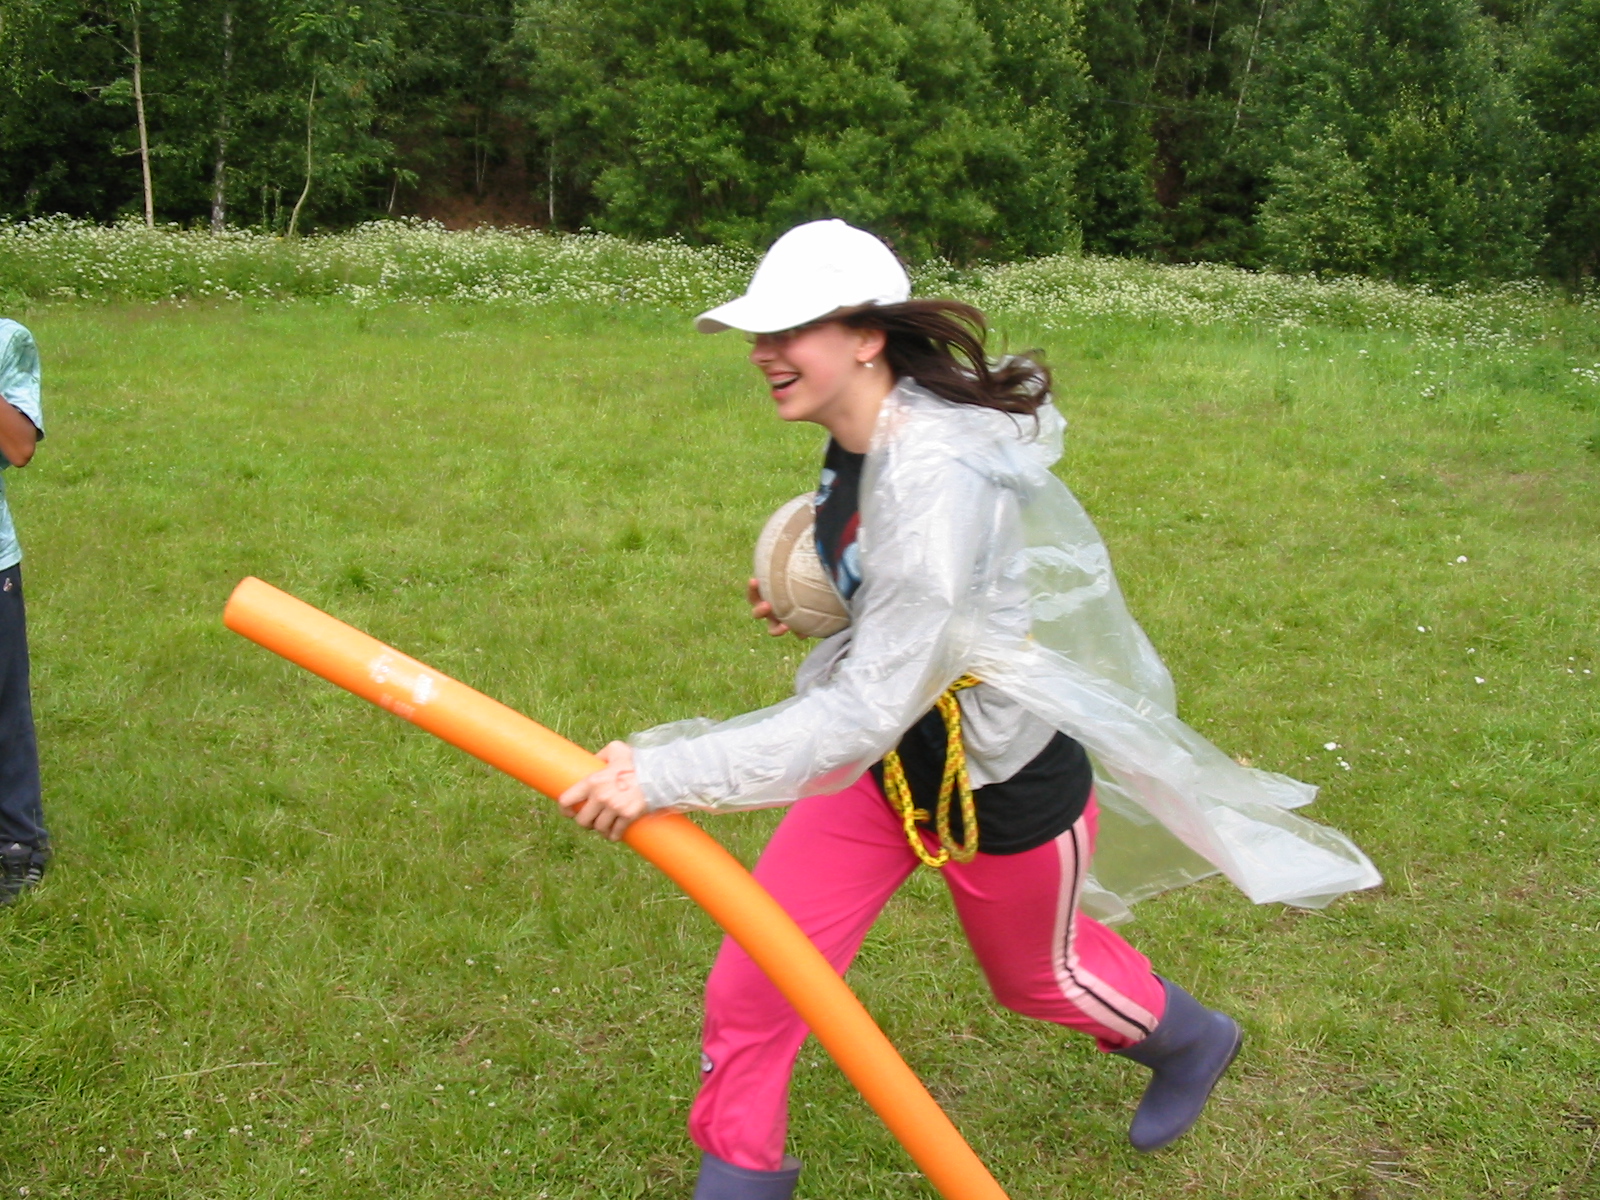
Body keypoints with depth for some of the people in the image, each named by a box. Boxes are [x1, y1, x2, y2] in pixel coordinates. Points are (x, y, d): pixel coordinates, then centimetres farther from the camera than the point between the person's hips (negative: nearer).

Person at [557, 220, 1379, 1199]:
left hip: (1004, 787, -7)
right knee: (752, 981, 2)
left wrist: (666, 775, -44)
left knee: (1038, 974, 23)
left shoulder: (938, 478, -36)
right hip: (889, 756, 7)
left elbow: (866, 713, -40)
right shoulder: (863, 438, -8)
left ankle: (1187, 1042, 56)